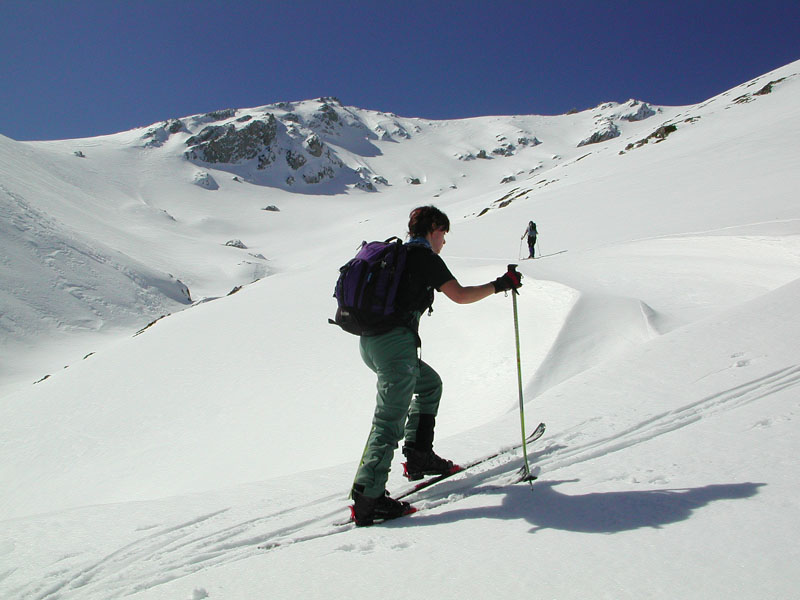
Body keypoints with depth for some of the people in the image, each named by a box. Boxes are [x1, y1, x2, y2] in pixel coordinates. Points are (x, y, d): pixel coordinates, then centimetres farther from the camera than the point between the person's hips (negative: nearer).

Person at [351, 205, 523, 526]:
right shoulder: (424, 256, -4)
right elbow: (460, 295, -9)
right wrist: (500, 284, 3)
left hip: (369, 342, 9)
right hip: (394, 342, -9)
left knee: (430, 384, 25)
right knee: (390, 419, -7)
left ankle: (419, 456, 22)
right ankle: (368, 499, -8)